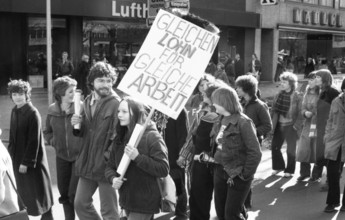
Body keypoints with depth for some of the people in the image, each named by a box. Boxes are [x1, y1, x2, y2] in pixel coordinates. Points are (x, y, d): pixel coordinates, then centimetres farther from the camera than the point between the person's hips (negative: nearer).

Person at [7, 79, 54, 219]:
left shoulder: (33, 113, -16)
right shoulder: (14, 111, 6)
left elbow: (34, 141, -17)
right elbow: (13, 136, 13)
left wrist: (27, 162, -17)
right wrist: (11, 153, 7)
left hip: (33, 160, -6)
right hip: (18, 158, 6)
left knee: (38, 190, 5)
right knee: (23, 191, 13)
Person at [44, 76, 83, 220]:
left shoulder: (81, 107, -11)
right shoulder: (52, 110, 1)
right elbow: (47, 132, 14)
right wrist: (53, 141, -3)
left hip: (80, 156, -4)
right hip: (62, 156, 5)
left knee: (75, 194, -6)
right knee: (64, 193, 14)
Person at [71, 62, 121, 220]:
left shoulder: (116, 103, -14)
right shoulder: (87, 102, 9)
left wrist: (107, 156, -20)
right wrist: (77, 125, -3)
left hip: (106, 165, -7)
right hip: (87, 163, 8)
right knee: (80, 204, 18)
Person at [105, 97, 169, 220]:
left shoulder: (152, 137, -14)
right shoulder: (120, 138, 8)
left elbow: (164, 169, -20)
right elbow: (110, 167, 10)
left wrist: (137, 157, -28)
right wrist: (113, 178, -12)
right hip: (126, 200, 7)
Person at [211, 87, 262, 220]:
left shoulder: (243, 122, -17)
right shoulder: (220, 121, 6)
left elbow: (255, 153, -17)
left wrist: (245, 175, -14)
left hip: (237, 175, -7)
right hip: (220, 172, 7)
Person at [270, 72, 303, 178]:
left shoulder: (297, 96, -13)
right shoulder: (279, 94, 5)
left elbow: (300, 113, -13)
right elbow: (274, 109, 11)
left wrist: (296, 126, -16)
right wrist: (272, 122, 5)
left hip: (290, 126, -5)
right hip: (279, 125, 6)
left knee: (290, 149, 7)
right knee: (275, 146, 8)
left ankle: (289, 170, 22)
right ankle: (278, 166, 28)